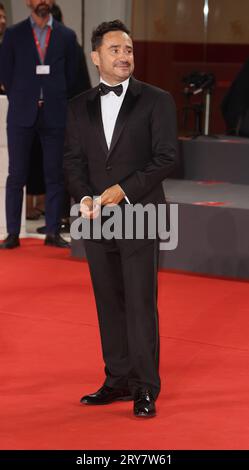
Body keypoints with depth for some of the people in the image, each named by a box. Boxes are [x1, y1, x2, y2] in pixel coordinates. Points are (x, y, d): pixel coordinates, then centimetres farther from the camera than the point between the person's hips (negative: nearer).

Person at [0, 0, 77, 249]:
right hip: (22, 115, -1)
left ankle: (53, 232, 10)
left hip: (54, 115, 1)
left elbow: (70, 75, 11)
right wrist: (20, 100, 6)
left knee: (54, 175, 3)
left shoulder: (66, 36, 5)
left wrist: (56, 101, 8)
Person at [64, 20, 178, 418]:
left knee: (141, 303, -4)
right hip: (97, 220, 4)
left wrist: (123, 190, -14)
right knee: (109, 303, 10)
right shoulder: (80, 107, 11)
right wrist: (84, 197, -9)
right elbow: (72, 160, 9)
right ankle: (118, 380, 21)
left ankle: (145, 388, 6)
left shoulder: (156, 100, 0)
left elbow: (166, 157, -6)